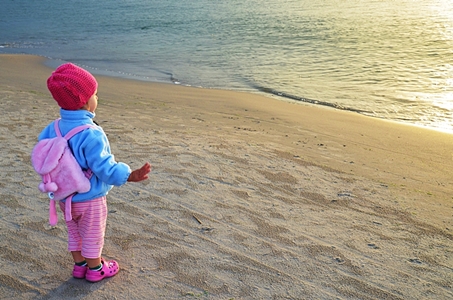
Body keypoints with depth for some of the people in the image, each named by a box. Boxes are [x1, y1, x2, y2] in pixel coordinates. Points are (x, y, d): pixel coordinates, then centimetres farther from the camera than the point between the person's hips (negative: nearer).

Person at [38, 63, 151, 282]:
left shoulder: (54, 128, -7)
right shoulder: (91, 134, -30)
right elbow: (104, 167, -30)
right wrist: (129, 175, -28)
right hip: (89, 199, -6)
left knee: (74, 232, 25)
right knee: (93, 236, 15)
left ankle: (79, 265, 42)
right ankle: (95, 269, 34)